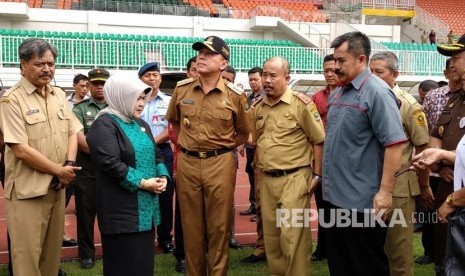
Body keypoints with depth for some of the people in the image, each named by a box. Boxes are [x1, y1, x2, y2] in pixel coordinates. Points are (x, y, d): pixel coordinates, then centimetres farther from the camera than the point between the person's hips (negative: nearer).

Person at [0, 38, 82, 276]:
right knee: (27, 255, 2)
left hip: (58, 187, 6)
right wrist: (59, 170, -13)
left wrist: (69, 165, -7)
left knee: (53, 250, 17)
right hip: (27, 191, -6)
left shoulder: (59, 95, 9)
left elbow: (72, 133, 11)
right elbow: (21, 149, -18)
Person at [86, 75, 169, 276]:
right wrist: (142, 183, -19)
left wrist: (162, 176, 1)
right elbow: (110, 164, -21)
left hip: (146, 207, 8)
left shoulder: (140, 124, 16)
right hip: (122, 209, -8)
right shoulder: (104, 124, -11)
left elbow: (156, 154, 21)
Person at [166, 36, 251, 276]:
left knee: (218, 226, 6)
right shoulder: (181, 89, 2)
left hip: (220, 164, -2)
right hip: (187, 163, 2)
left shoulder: (235, 96, -6)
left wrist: (221, 148, 5)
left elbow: (243, 132, 8)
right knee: (191, 225, 11)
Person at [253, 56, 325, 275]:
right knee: (271, 235, 13)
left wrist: (317, 175, -9)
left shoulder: (301, 104, -9)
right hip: (266, 180, 6)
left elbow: (319, 140, -7)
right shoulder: (259, 107, 10)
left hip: (294, 178, -6)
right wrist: (259, 171, 16)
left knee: (292, 235, -5)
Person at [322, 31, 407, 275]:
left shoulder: (376, 93, -15)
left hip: (362, 201, -8)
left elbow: (394, 144, -21)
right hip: (334, 195, 8)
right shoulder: (337, 93, 10)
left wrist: (385, 191, -24)